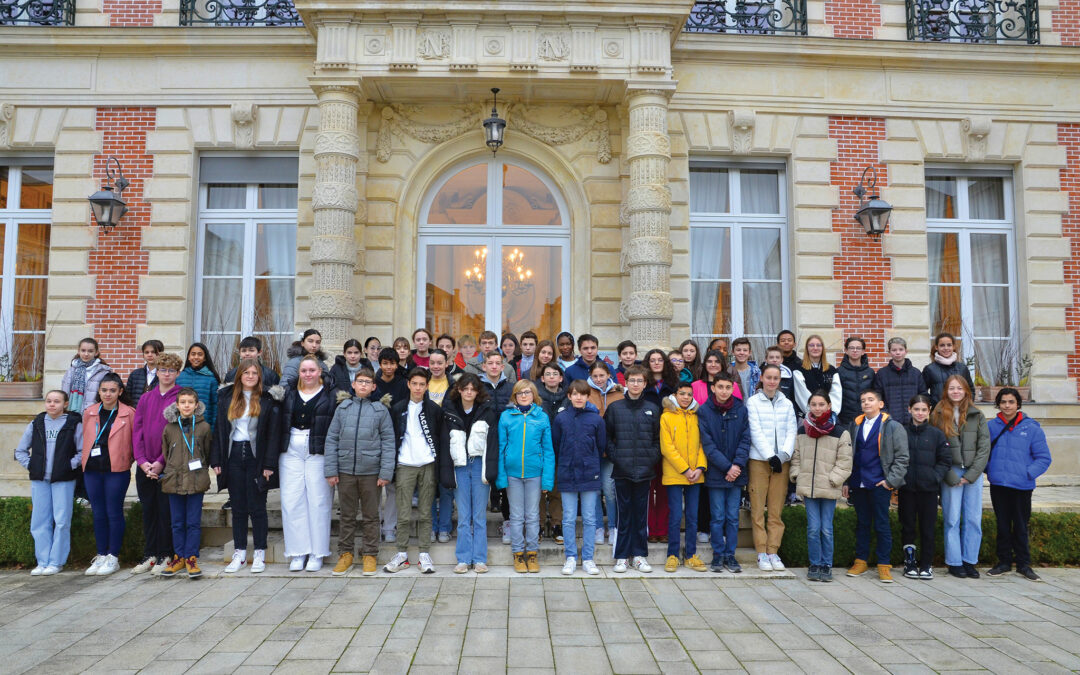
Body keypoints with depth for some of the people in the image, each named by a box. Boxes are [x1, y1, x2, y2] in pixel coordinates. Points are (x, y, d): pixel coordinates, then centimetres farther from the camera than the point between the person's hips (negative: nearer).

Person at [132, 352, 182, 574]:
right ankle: (149, 555, 21)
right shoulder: (146, 399, 12)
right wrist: (142, 461, -6)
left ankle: (165, 556, 11)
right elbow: (137, 430, 7)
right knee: (148, 510, 11)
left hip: (168, 466, -5)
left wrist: (161, 462, -14)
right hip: (144, 466, 5)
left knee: (166, 510, 0)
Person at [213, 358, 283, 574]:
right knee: (238, 508, 8)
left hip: (256, 457, -3)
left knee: (257, 508, 1)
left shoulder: (268, 399, -2)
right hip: (233, 456, 3)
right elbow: (219, 430, 9)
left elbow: (273, 433, -5)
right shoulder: (226, 397, 8)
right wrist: (216, 460, 1)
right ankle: (239, 553, 17)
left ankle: (259, 554, 11)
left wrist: (269, 464, -10)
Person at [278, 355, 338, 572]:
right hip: (291, 452, 3)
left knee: (318, 501, 0)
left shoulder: (330, 395, 2)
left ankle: (317, 553, 11)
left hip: (319, 453, -3)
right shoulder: (288, 394, 13)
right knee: (291, 501, 2)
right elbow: (279, 424, 12)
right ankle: (298, 552, 13)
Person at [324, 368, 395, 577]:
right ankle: (345, 554, 23)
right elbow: (332, 439, 6)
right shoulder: (343, 408, 6)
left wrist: (386, 472, -8)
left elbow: (388, 442, -1)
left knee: (371, 516, 8)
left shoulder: (381, 410, 1)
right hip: (345, 470, 2)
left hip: (371, 471, -1)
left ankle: (370, 555, 19)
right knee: (347, 515, 11)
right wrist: (330, 470, -1)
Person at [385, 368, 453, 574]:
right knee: (404, 514, 0)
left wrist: (444, 470, -4)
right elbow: (391, 439, 7)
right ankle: (402, 553, 12)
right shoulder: (398, 409, 7)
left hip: (427, 465, 0)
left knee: (425, 513, 6)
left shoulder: (435, 410, 5)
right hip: (404, 465, 0)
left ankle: (424, 554, 13)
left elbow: (443, 441, 3)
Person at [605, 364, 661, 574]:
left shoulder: (653, 409, 7)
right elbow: (606, 436, 5)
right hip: (622, 470, -1)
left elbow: (658, 438, 10)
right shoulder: (615, 407, 2)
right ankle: (621, 556, 11)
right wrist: (614, 456, -6)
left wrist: (653, 458, -2)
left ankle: (639, 555, 18)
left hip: (645, 470, 1)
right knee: (623, 513, 3)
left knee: (642, 513, 7)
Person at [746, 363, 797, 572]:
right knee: (758, 509, -1)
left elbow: (791, 431, 6)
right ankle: (761, 553, 5)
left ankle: (773, 551, 11)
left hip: (782, 461, 3)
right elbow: (756, 431, -5)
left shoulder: (787, 404, 11)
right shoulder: (753, 402, 2)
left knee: (776, 509, 4)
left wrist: (783, 455, -9)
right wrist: (770, 456, -12)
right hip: (759, 460, -3)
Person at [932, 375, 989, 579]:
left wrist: (970, 475, -5)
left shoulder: (977, 416, 7)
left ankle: (970, 561, 16)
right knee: (952, 519, 3)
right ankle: (954, 562, 12)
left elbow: (984, 447, 3)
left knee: (973, 519, 5)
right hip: (950, 473, -2)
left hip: (974, 473, 2)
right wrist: (951, 476, -7)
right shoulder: (938, 415, 0)